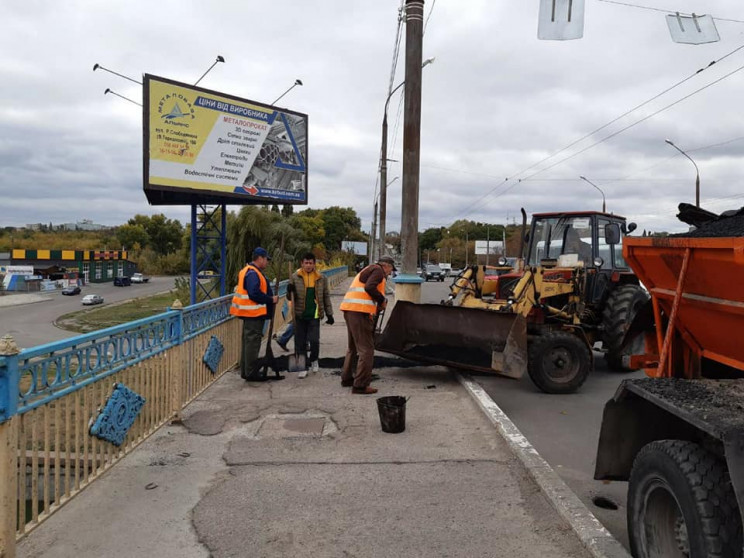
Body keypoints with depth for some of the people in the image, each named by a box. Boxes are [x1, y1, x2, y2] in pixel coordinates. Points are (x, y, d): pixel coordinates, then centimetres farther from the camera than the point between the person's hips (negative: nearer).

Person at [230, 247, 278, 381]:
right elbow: (255, 294, -26)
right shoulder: (252, 273, -17)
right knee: (252, 342, -5)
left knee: (248, 341, 16)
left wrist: (269, 298, 14)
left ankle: (246, 370, 24)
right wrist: (271, 299, -16)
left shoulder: (248, 271, 17)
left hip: (251, 314, 11)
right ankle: (251, 372, 0)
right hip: (254, 313, -11)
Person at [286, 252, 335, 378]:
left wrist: (329, 314, 7)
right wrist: (290, 291, -17)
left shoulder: (321, 278, 3)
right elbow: (290, 297, 6)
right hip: (299, 315, 1)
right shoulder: (295, 277, 1)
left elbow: (326, 296, 9)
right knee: (300, 342, 4)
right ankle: (302, 367, 16)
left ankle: (314, 360, 22)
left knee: (314, 340, -7)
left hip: (314, 315, -1)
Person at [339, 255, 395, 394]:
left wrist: (377, 307, 17)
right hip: (360, 311, -10)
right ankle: (360, 385, -7)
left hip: (350, 309, 10)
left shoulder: (367, 270, 29)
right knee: (366, 349, -7)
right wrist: (382, 300, -4)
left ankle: (347, 378, 30)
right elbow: (369, 288, -17)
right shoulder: (378, 270, -1)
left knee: (353, 346, 22)